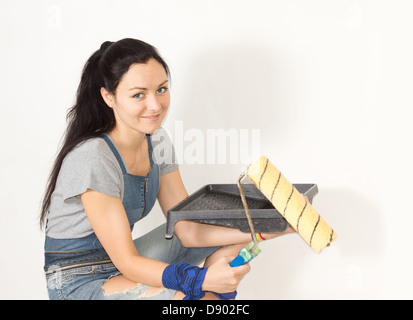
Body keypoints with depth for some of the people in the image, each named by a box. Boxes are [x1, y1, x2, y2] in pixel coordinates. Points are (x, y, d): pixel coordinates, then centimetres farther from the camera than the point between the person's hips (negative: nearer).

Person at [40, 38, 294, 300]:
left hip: (124, 261, 8)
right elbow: (127, 262, -23)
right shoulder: (93, 158, -26)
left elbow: (186, 229, -2)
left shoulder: (157, 141, -2)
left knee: (232, 231, 3)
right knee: (204, 297, -27)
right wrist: (203, 279, -35)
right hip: (78, 285, -8)